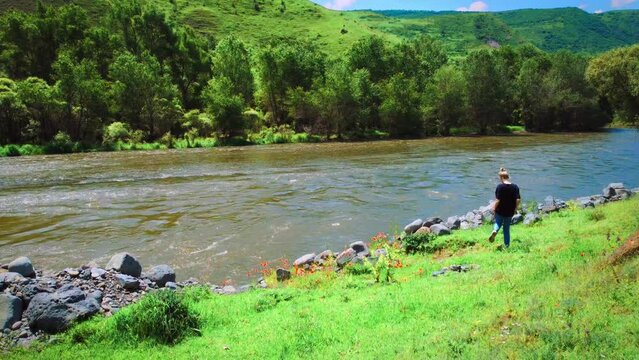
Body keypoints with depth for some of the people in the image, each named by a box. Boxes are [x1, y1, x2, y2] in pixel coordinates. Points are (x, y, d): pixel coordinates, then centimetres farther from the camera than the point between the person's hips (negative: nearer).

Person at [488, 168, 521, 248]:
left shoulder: (500, 187, -16)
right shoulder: (515, 187, -6)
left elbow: (498, 200, -19)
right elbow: (518, 200, -8)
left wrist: (494, 208, -3)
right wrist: (515, 209, 7)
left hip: (500, 211, -3)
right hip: (510, 212, 3)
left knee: (498, 223, 25)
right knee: (507, 228, 18)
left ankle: (495, 230, -6)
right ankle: (507, 245, 22)